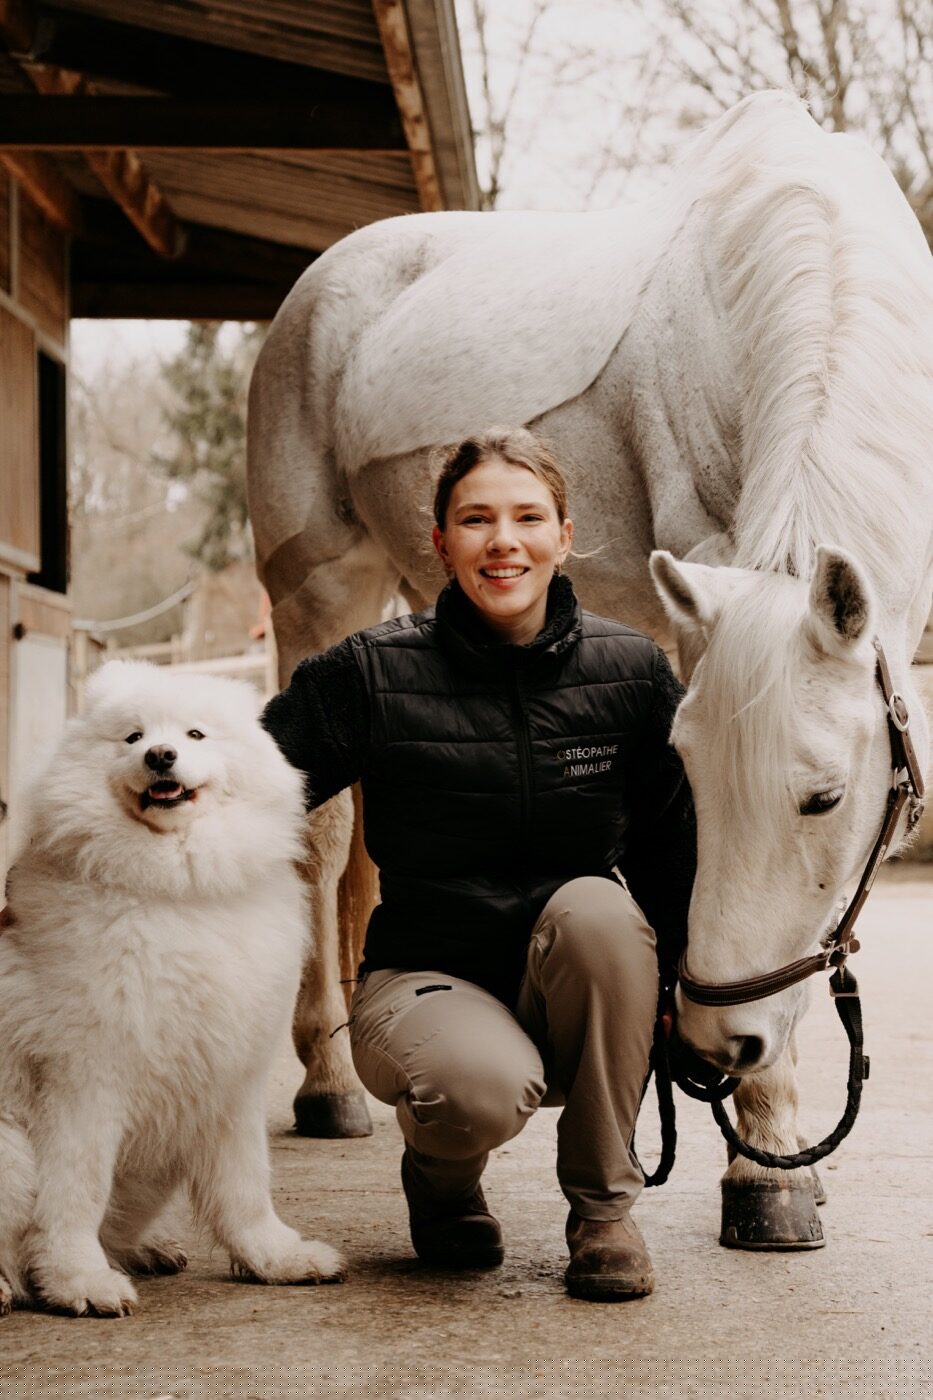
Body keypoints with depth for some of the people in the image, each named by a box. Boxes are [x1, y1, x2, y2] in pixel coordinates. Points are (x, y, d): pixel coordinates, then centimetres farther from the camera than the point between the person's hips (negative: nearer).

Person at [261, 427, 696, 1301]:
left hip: (578, 992, 3)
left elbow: (674, 851, 4)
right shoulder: (373, 675, -7)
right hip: (425, 977, -2)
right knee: (485, 1084, -36)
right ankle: (440, 1180, 6)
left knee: (597, 905, -33)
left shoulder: (631, 672, -2)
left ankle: (603, 1210, -11)